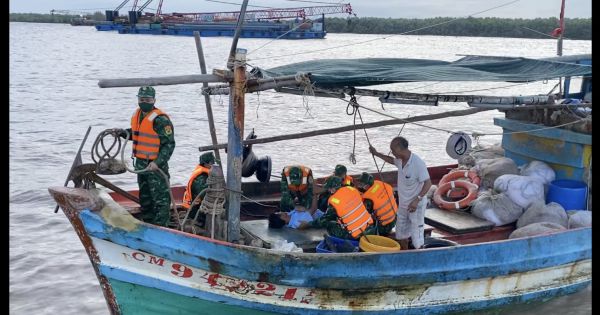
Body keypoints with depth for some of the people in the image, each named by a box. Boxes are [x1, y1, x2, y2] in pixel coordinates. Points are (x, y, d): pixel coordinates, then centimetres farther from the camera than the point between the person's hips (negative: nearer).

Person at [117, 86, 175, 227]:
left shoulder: (160, 119, -18)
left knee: (160, 198, -5)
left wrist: (157, 162, -27)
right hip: (140, 163, 9)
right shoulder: (137, 115, 9)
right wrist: (123, 132, 9)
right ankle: (147, 222, 34)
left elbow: (169, 144, -20)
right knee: (145, 197, 20)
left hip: (155, 165, -9)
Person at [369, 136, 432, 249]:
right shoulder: (400, 160, -2)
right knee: (401, 233, 20)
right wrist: (376, 154, 25)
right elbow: (392, 160, 23)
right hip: (403, 204, 9)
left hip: (416, 205, -9)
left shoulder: (418, 163, -26)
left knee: (416, 235, -3)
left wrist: (417, 199, -32)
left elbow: (428, 183, -24)